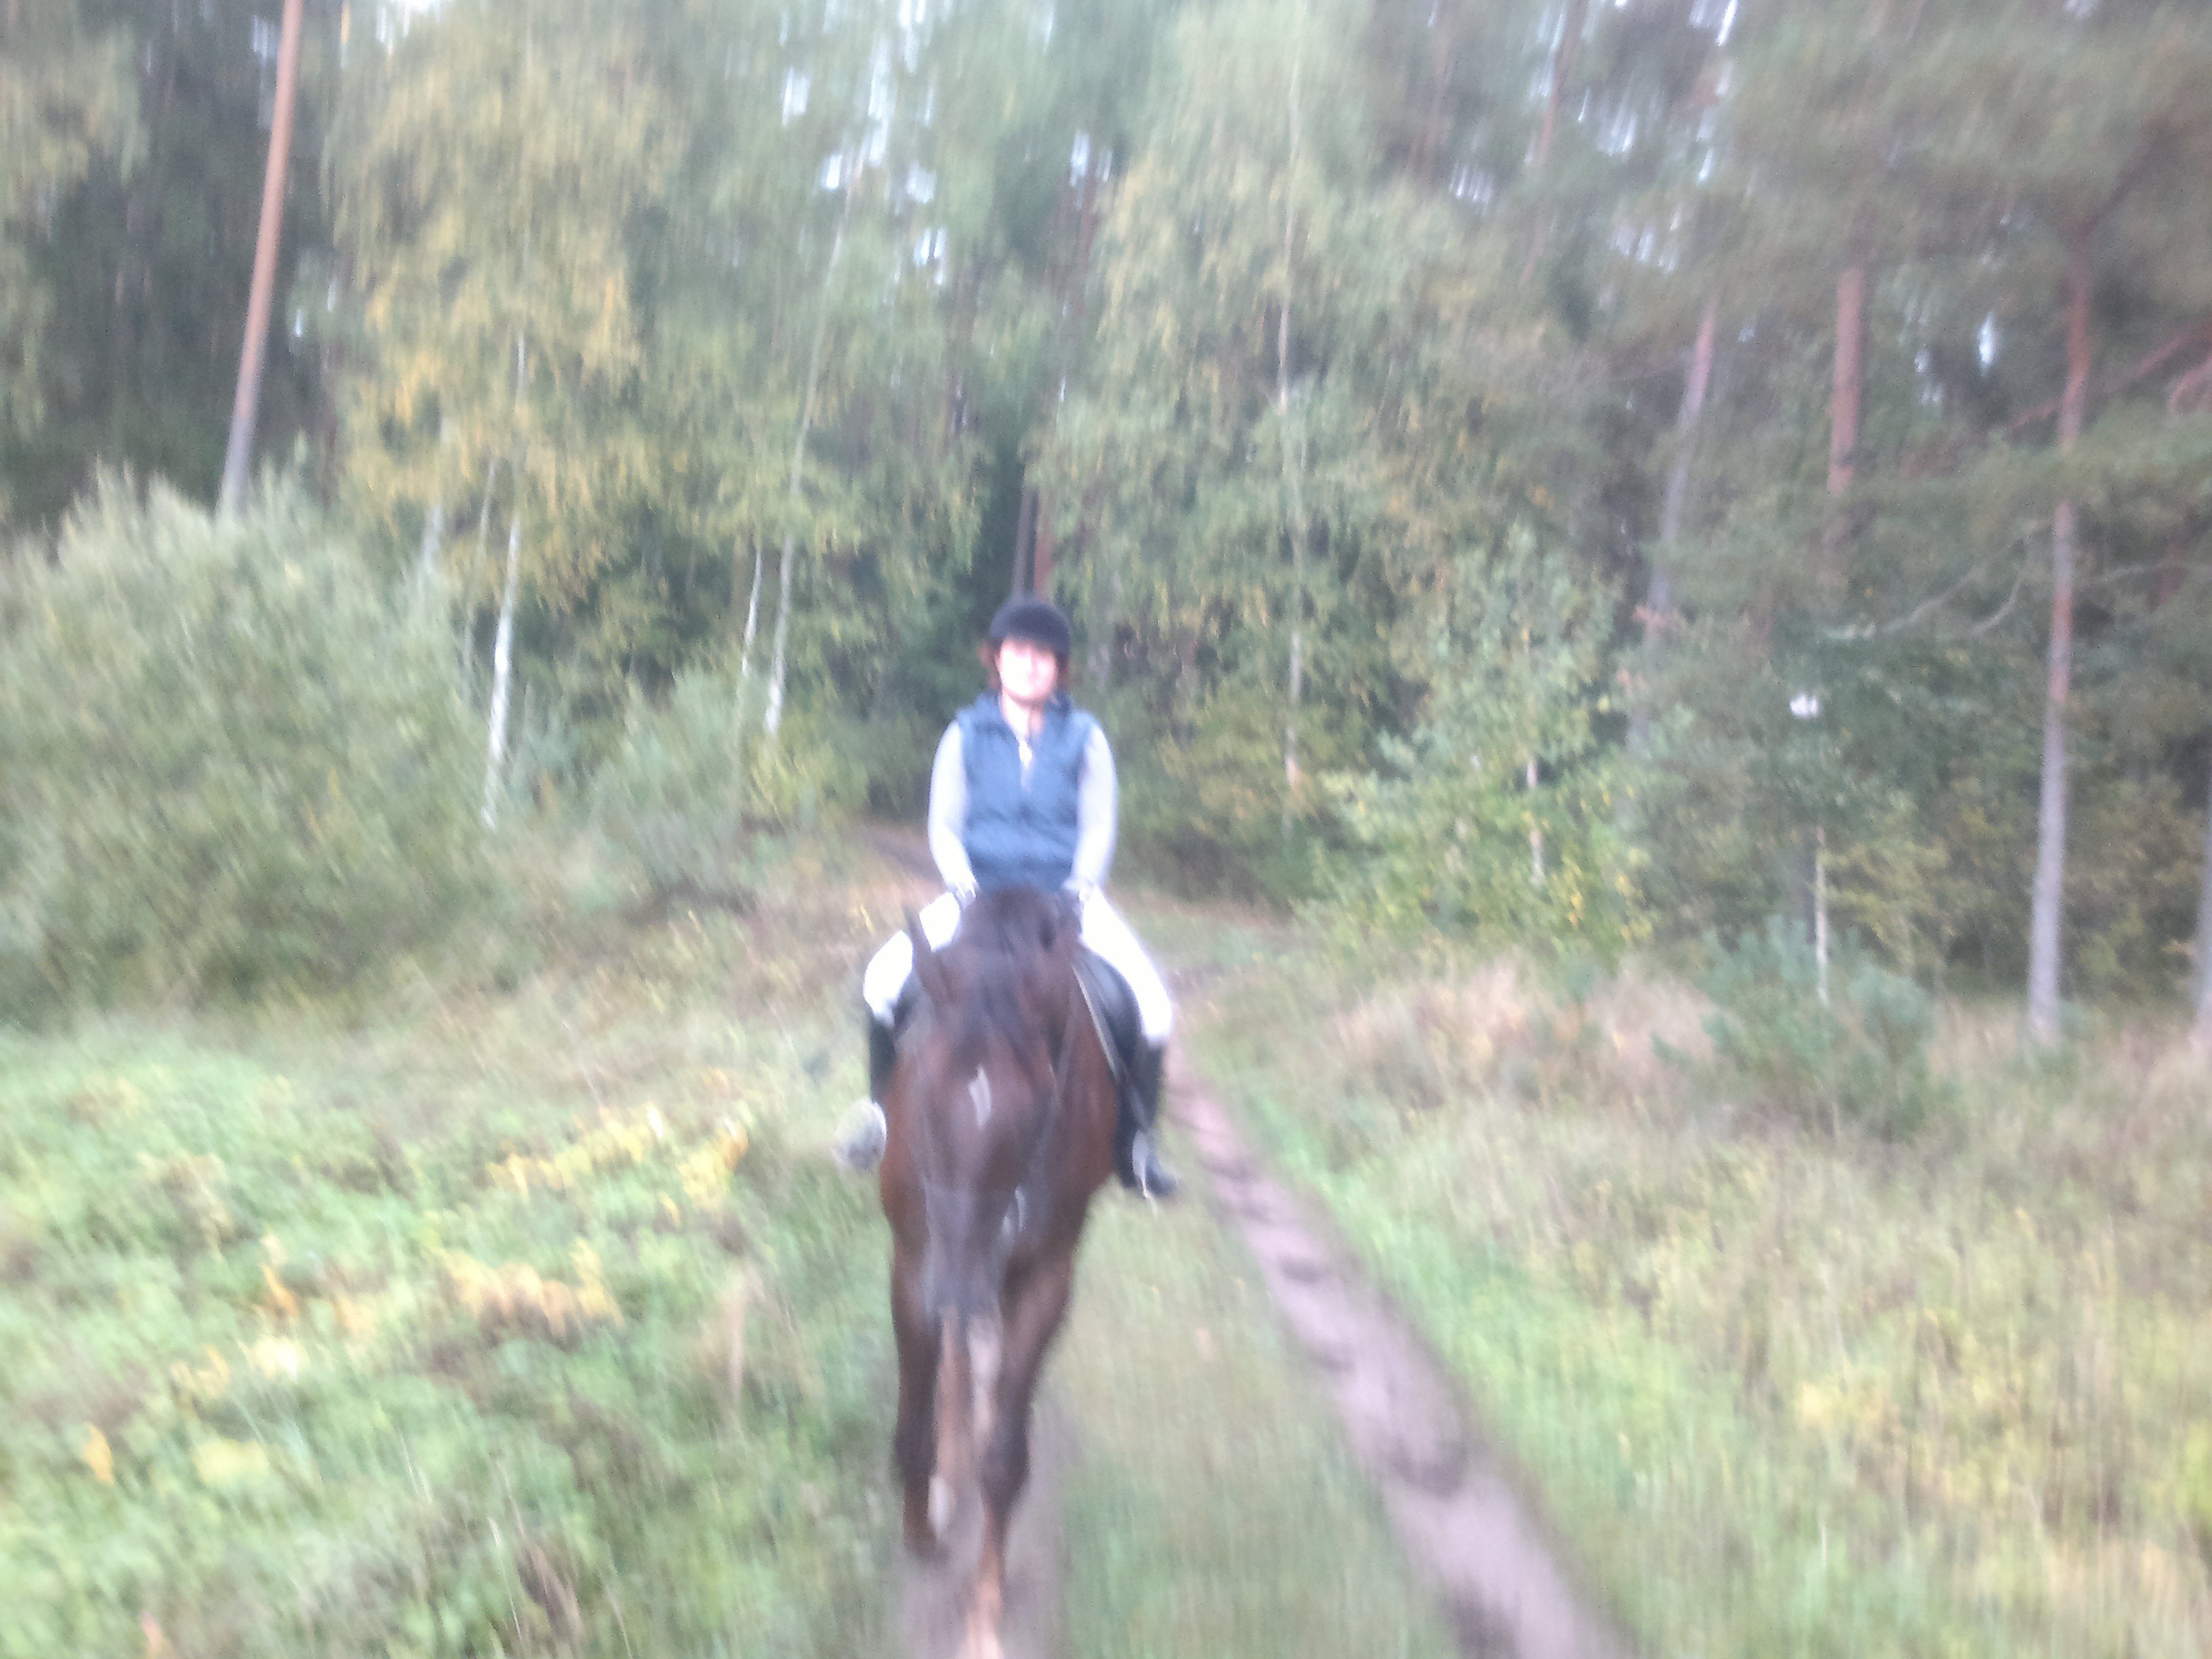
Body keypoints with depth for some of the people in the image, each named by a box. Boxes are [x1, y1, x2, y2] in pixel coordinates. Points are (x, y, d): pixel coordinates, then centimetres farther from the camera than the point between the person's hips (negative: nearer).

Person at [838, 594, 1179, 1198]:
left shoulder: (1085, 740, 5)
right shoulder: (965, 735, 5)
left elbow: (1098, 829, 3)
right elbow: (943, 826, 5)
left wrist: (1080, 890, -13)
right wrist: (963, 886, -12)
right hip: (980, 893, 0)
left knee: (1151, 1006, -19)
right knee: (884, 979, -21)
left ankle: (1138, 1137, 2)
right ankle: (881, 1108, 3)